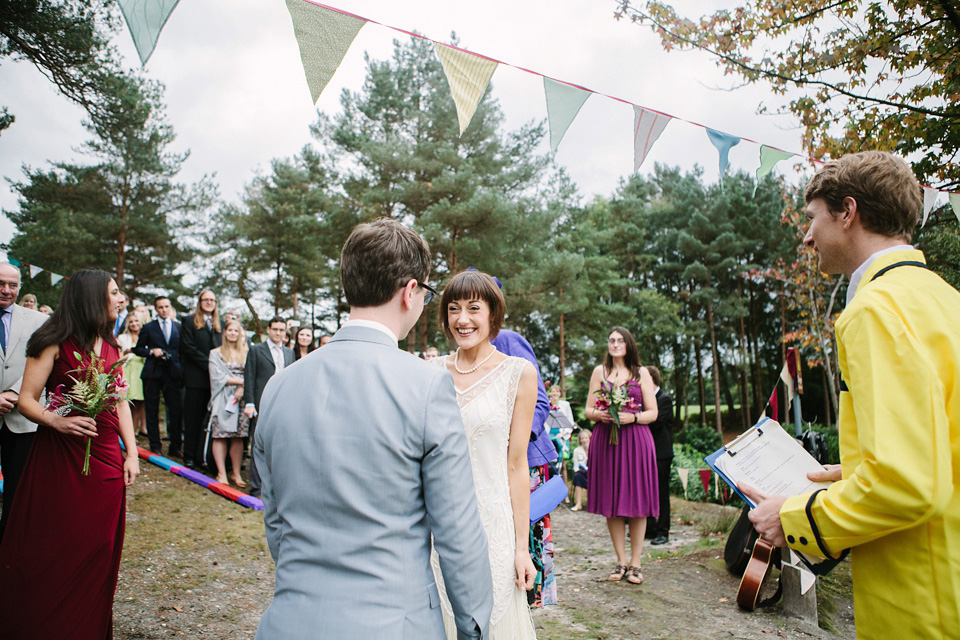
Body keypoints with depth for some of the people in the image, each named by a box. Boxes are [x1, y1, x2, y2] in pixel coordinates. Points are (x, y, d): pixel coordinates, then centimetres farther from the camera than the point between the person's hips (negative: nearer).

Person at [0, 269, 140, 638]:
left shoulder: (112, 347, 11)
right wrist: (57, 422, -27)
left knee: (97, 554, 10)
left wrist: (131, 454, 6)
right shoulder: (55, 342, -7)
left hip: (106, 460, 5)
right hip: (58, 459, -5)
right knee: (51, 555, 4)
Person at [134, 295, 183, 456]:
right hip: (153, 373, 0)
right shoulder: (148, 327, 7)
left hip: (172, 372, 0)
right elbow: (138, 349, 10)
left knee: (176, 410, -2)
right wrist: (151, 351, -9)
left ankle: (175, 446, 8)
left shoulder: (179, 327, 10)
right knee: (152, 411, 4)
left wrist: (181, 369, 1)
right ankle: (155, 446, 15)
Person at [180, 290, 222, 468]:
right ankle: (190, 456, 10)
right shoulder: (189, 321, 4)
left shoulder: (220, 324, 17)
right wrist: (208, 363, -13)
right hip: (196, 378, -3)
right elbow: (188, 347, -6)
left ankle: (205, 455, 8)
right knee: (193, 419, 2)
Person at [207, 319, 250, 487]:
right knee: (220, 435, -5)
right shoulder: (216, 353, 8)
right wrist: (241, 381, -7)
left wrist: (242, 388, -13)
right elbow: (218, 377, -3)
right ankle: (221, 473, -1)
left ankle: (236, 473, 6)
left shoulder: (245, 353, 14)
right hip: (223, 399, -2)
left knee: (238, 437, 1)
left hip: (241, 398, 2)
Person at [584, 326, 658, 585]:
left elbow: (652, 413, 5)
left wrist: (631, 417, -13)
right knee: (611, 502, 3)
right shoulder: (600, 371, 12)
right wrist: (599, 414, -12)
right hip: (605, 440, 1)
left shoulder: (641, 373, 9)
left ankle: (635, 563, 11)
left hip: (635, 440, -1)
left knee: (636, 501, -1)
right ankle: (621, 561, 15)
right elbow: (589, 410, 10)